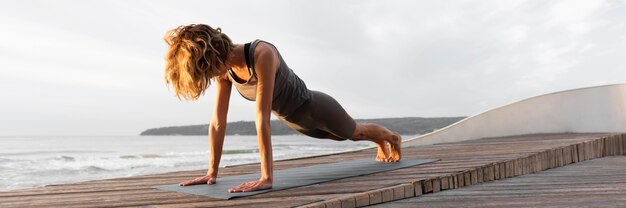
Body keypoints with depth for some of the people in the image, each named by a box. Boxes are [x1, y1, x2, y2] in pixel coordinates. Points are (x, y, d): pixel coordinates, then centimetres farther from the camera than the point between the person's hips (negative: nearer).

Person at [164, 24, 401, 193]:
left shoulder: (262, 54, -42)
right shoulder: (225, 68, -20)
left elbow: (262, 120, -46)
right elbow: (218, 122, -16)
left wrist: (266, 177, -44)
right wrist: (212, 172, -15)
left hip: (314, 108, -7)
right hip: (293, 119, 7)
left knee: (357, 133, 23)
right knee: (340, 137, 33)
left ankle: (392, 137, 60)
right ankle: (381, 143, 66)